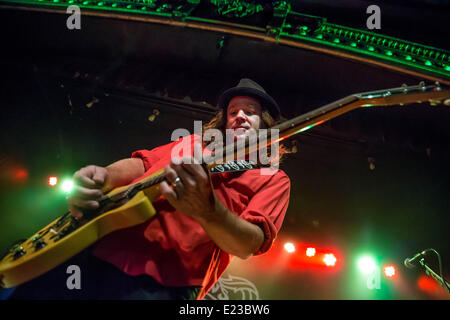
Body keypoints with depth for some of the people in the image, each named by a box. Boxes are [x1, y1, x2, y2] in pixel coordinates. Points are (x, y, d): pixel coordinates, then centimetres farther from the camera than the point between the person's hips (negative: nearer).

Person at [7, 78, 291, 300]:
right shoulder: (193, 142, 25)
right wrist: (102, 178, -4)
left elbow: (249, 244, -6)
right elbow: (140, 163, 20)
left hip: (160, 283, -4)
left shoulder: (274, 179, 9)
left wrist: (206, 208, -27)